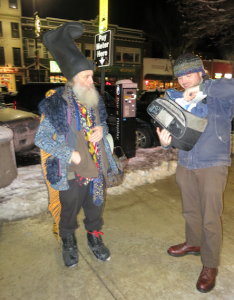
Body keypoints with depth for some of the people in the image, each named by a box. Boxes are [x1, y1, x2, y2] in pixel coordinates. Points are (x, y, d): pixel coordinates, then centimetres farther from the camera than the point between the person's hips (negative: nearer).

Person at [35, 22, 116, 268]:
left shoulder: (95, 99, 2)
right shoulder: (56, 104, -15)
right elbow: (41, 139, -10)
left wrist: (101, 130, -8)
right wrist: (70, 154, -20)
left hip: (97, 170, 5)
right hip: (71, 174, -4)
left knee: (95, 209, 21)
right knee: (68, 213, 16)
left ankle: (95, 239, 48)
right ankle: (69, 244, 45)